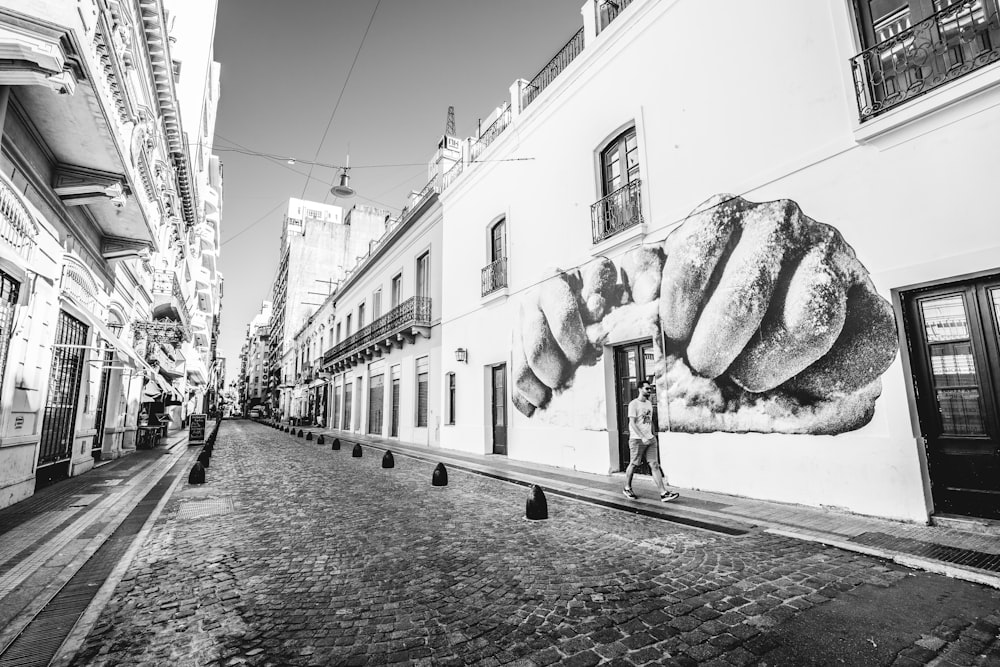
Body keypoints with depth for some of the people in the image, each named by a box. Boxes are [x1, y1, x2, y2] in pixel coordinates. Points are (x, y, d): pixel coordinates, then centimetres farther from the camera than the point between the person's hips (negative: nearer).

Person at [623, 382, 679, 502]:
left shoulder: (649, 403, 14)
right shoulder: (633, 404, -9)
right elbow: (632, 423, -14)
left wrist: (652, 435, 14)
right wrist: (642, 437, -20)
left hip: (650, 439, 6)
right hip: (637, 439, -6)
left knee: (655, 465, 1)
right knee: (633, 465, 5)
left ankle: (663, 493, -2)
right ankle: (627, 488, 23)